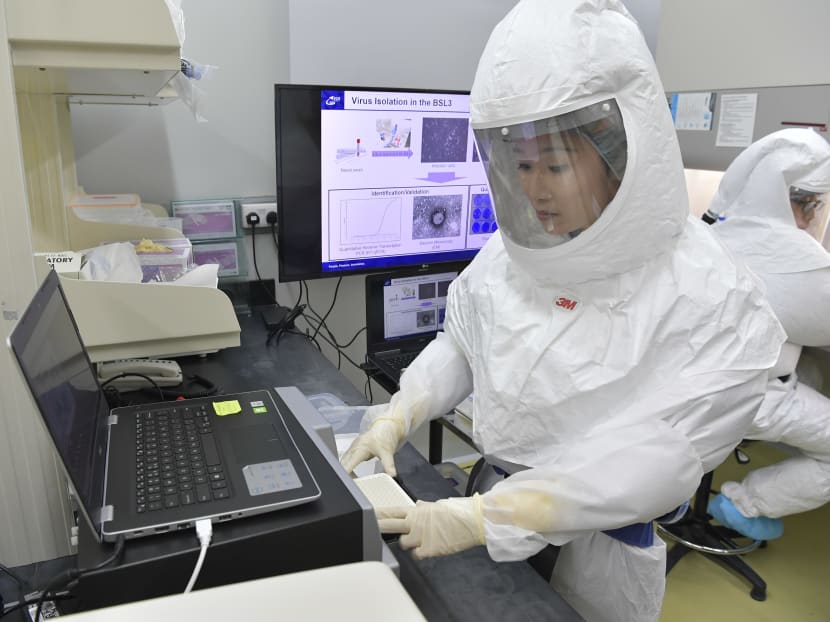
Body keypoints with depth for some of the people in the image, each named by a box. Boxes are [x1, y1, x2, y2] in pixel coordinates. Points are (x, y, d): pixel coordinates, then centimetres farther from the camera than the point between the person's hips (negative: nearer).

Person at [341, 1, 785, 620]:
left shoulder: (713, 301, -23)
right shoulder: (514, 248, -7)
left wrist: (478, 520, -29)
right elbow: (459, 345, 4)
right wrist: (396, 418, -11)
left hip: (598, 542, -4)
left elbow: (652, 464, -26)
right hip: (490, 489, 5)